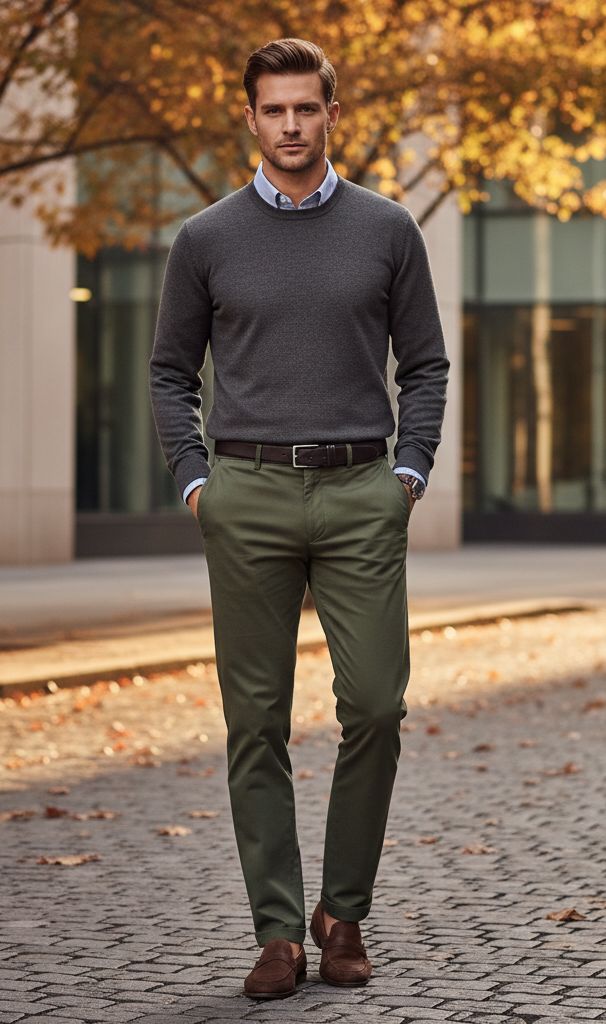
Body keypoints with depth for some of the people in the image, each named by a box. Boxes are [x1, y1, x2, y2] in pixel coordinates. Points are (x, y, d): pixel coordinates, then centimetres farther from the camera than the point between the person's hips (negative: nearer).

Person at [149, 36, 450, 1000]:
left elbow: (426, 362, 11)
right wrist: (195, 479, 2)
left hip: (361, 495, 0)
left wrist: (411, 471, 0)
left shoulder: (386, 229, 7)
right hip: (249, 496, 0)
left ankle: (343, 912, 12)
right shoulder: (206, 239, 6)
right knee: (257, 720, 1)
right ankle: (278, 930, 8)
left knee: (374, 705, -5)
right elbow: (171, 370, 13)